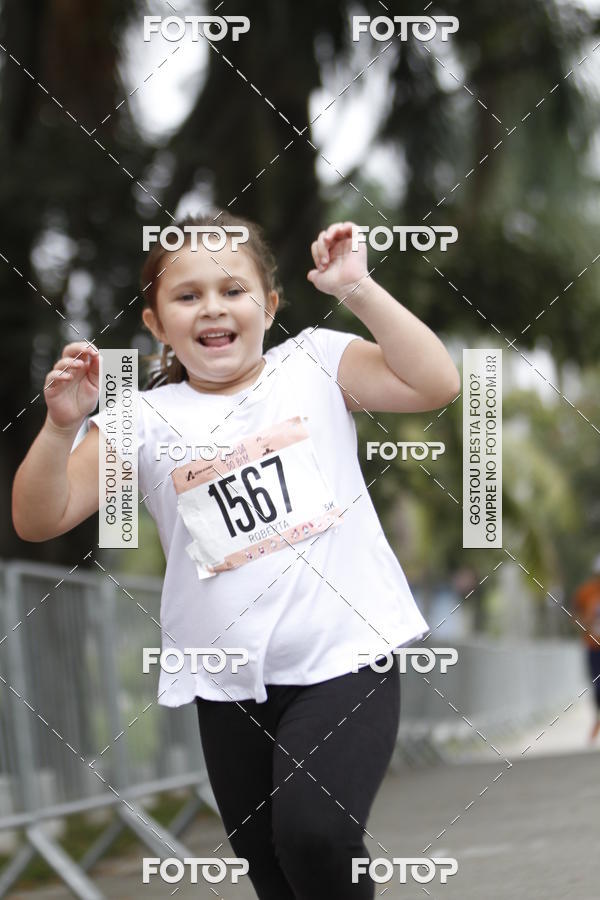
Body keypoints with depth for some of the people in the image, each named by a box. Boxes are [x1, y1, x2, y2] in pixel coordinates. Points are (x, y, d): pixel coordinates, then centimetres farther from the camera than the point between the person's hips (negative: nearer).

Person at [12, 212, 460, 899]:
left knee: (314, 833, -23)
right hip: (232, 687, 3)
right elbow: (40, 520, -4)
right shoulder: (146, 422, 1)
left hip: (344, 655, -3)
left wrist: (358, 289, -17)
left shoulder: (316, 365, 1)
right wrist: (61, 426, -20)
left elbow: (434, 383, -11)